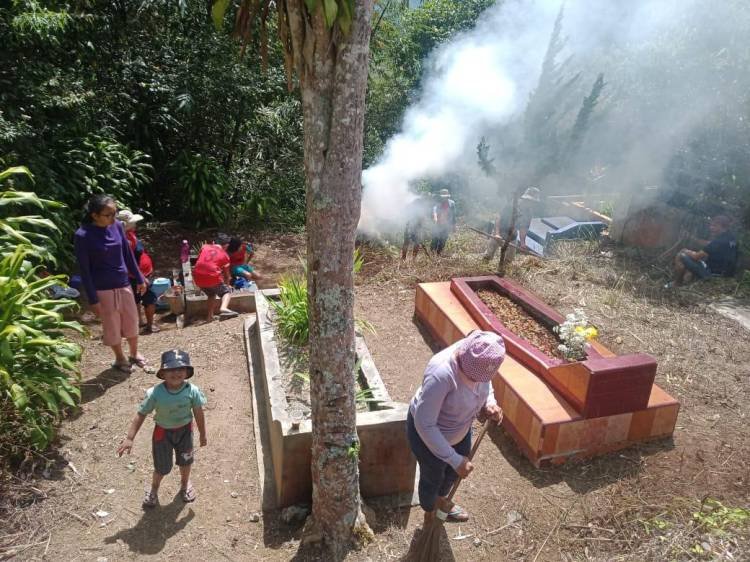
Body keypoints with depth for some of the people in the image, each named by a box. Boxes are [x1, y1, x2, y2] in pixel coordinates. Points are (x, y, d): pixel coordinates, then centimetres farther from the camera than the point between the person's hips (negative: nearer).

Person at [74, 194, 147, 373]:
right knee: (112, 326, 11)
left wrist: (139, 279, 11)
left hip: (124, 284, 5)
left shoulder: (117, 226, -5)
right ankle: (120, 358, 33)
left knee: (132, 321, 16)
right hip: (103, 290, -4)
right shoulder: (83, 236, -19)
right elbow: (84, 271, -14)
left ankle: (134, 354, 38)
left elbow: (128, 254, 6)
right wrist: (93, 299, -13)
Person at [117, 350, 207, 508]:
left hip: (185, 430, 2)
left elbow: (198, 413, -12)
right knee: (162, 467, 16)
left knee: (185, 461, 24)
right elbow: (141, 414, -20)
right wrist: (129, 438, -24)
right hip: (163, 432, -1)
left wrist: (203, 434, -2)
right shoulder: (155, 393, -28)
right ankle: (154, 489, 51)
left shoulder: (192, 391, -25)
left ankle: (185, 484, 58)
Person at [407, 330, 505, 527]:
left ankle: (440, 499, 63)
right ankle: (429, 515, 54)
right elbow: (424, 425, -35)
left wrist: (489, 404, -17)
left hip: (460, 428, 6)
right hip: (427, 435, -6)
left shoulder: (480, 358, -23)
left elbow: (485, 384, 2)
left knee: (454, 471, 30)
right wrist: (455, 459, -30)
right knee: (432, 478, 22)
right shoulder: (441, 373, -43)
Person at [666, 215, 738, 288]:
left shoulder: (718, 241, -27)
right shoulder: (731, 236, 1)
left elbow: (696, 256, -19)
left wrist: (686, 251, 1)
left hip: (713, 273, -10)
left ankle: (676, 284, 10)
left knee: (681, 256, -6)